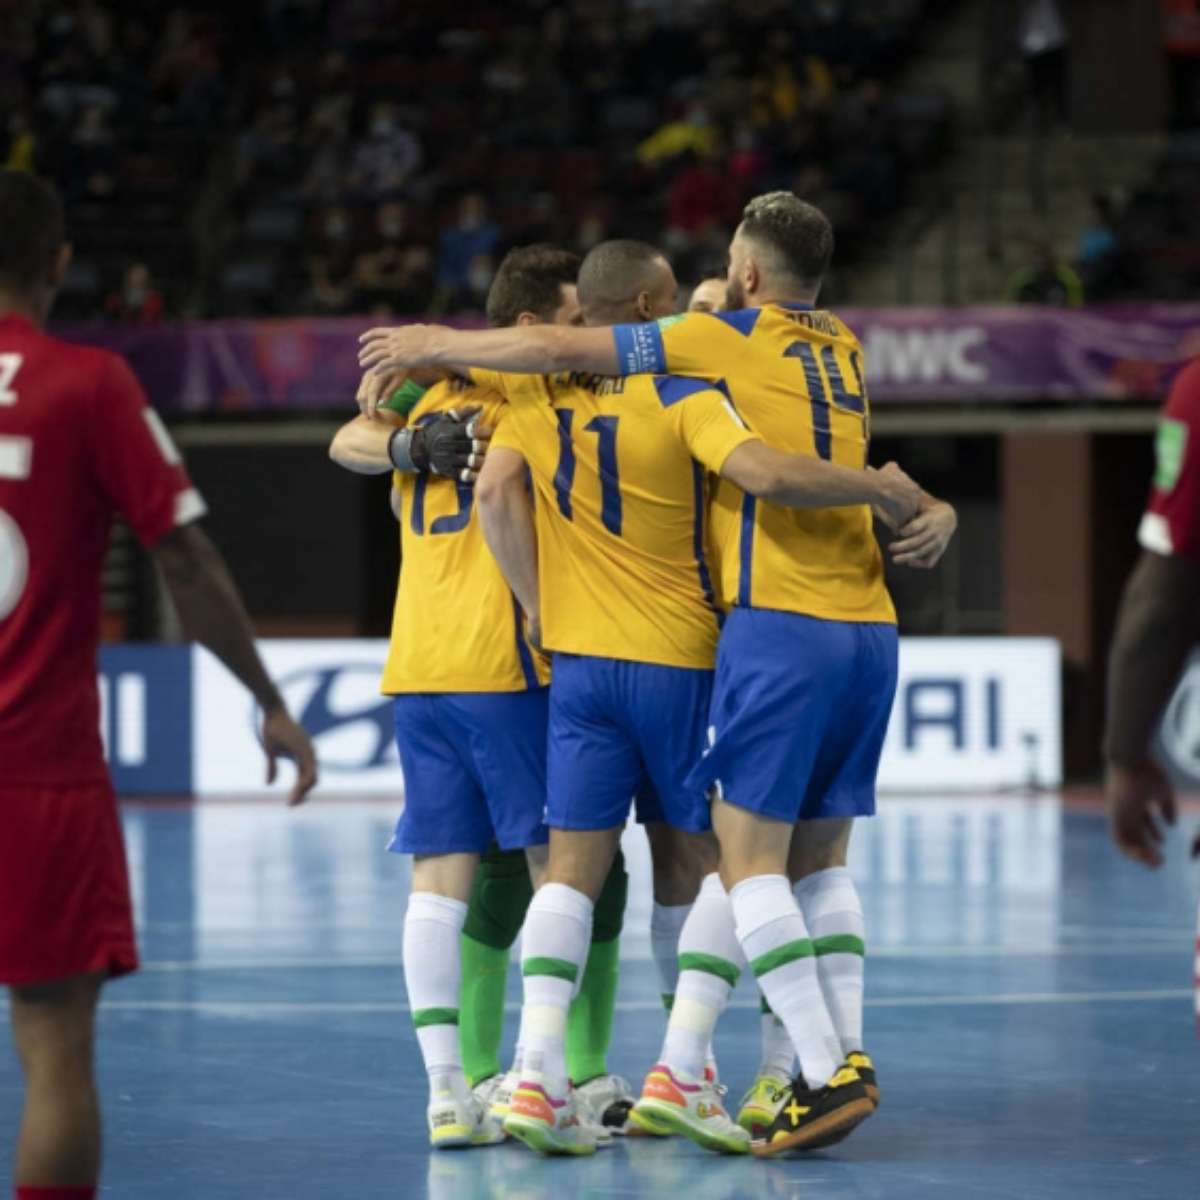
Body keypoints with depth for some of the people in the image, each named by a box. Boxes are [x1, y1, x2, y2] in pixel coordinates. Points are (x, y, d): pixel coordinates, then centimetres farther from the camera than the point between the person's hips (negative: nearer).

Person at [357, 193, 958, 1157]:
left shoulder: (726, 338, 1)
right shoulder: (843, 353, 17)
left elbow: (557, 350, 2)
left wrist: (436, 346, 13)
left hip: (780, 624, -7)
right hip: (868, 626, 7)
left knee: (750, 856, -6)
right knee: (820, 857, 13)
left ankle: (827, 1073, -16)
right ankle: (845, 1058, 4)